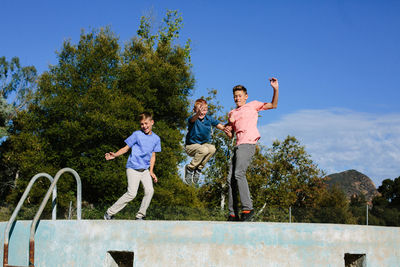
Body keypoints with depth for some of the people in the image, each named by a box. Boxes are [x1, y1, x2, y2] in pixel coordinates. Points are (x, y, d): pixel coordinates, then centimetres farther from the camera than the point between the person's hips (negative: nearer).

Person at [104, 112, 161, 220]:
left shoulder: (156, 138, 11)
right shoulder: (137, 134, -3)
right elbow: (126, 148, -2)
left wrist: (151, 171, 10)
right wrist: (115, 155, -19)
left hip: (145, 169, 5)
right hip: (133, 168, -5)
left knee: (150, 190, -13)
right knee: (132, 193, -14)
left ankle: (140, 216, 0)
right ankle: (109, 213, -5)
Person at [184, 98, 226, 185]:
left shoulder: (209, 119, -4)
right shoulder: (192, 119, -21)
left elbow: (219, 125, -3)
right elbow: (193, 119, -45)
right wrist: (198, 113, -69)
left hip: (204, 144, 5)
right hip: (191, 146, -5)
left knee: (212, 148, -28)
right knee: (204, 150, -35)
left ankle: (198, 169, -10)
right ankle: (190, 168, -14)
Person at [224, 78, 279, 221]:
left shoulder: (253, 105, 13)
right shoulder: (232, 113, 27)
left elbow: (273, 105, 7)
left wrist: (275, 89, -6)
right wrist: (227, 130, 5)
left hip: (248, 144, -7)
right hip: (238, 146, 7)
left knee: (239, 173, -25)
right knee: (231, 178, -1)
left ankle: (247, 208, -28)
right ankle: (233, 214, 2)